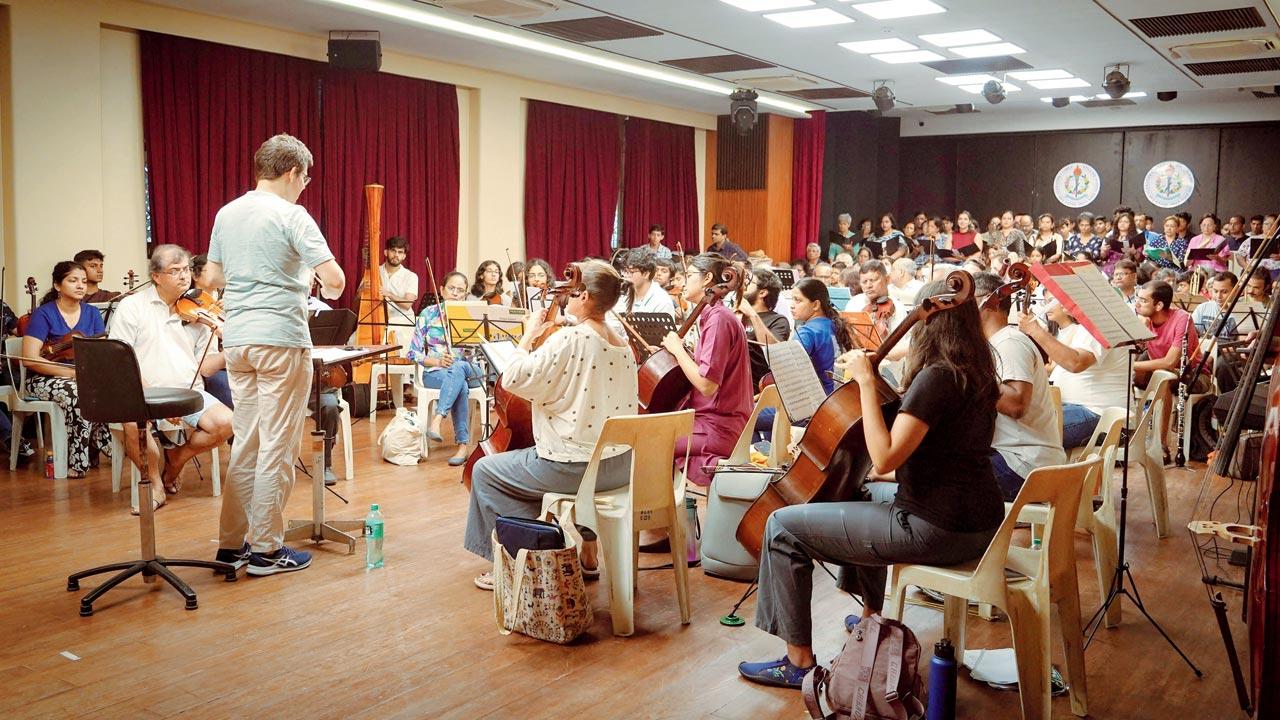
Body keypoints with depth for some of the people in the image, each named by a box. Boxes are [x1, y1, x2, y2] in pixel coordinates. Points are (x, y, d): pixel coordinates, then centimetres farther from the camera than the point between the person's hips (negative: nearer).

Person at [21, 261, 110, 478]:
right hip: (44, 379, -4)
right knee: (78, 395, -36)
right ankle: (76, 465, -23)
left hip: (84, 377, 4)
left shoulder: (92, 313, 6)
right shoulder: (43, 314, -8)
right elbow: (30, 359, -16)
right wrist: (73, 372, -22)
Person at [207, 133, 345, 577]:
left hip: (236, 340, 7)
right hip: (280, 339, -7)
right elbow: (334, 280, -16)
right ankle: (265, 549, 4)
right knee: (277, 445, -1)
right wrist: (328, 292, 6)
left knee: (245, 441, 15)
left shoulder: (226, 214, 12)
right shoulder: (290, 215, -10)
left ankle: (232, 542, 20)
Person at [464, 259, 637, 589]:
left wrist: (530, 334, -7)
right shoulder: (622, 344, 5)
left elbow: (513, 379, -19)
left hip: (575, 468, -8)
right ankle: (588, 555, 39)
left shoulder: (570, 339, -19)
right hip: (620, 466, 8)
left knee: (485, 470, 11)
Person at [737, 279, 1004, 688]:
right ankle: (871, 617, 45)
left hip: (937, 530, -10)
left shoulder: (937, 376, -19)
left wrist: (867, 383, -19)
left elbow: (883, 460, -24)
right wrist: (875, 378, 18)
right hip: (977, 524, 10)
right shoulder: (976, 372, 10)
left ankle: (799, 662, 3)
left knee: (783, 527, -4)